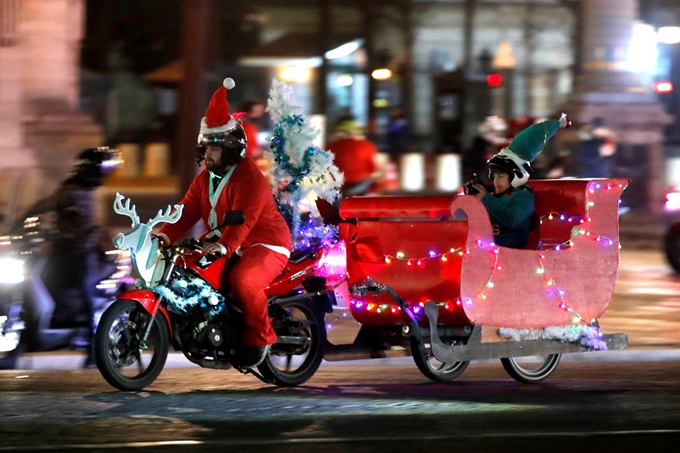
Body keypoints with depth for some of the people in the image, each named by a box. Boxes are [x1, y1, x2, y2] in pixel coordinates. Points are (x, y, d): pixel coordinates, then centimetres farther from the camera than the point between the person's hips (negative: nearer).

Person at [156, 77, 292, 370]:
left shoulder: (250, 179, -18)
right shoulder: (205, 179, 11)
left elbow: (243, 219, -32)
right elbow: (187, 211, 2)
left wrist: (224, 247, -48)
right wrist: (165, 235, -16)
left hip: (265, 246, -9)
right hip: (222, 247, 9)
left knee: (242, 279, -37)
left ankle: (260, 337, -18)